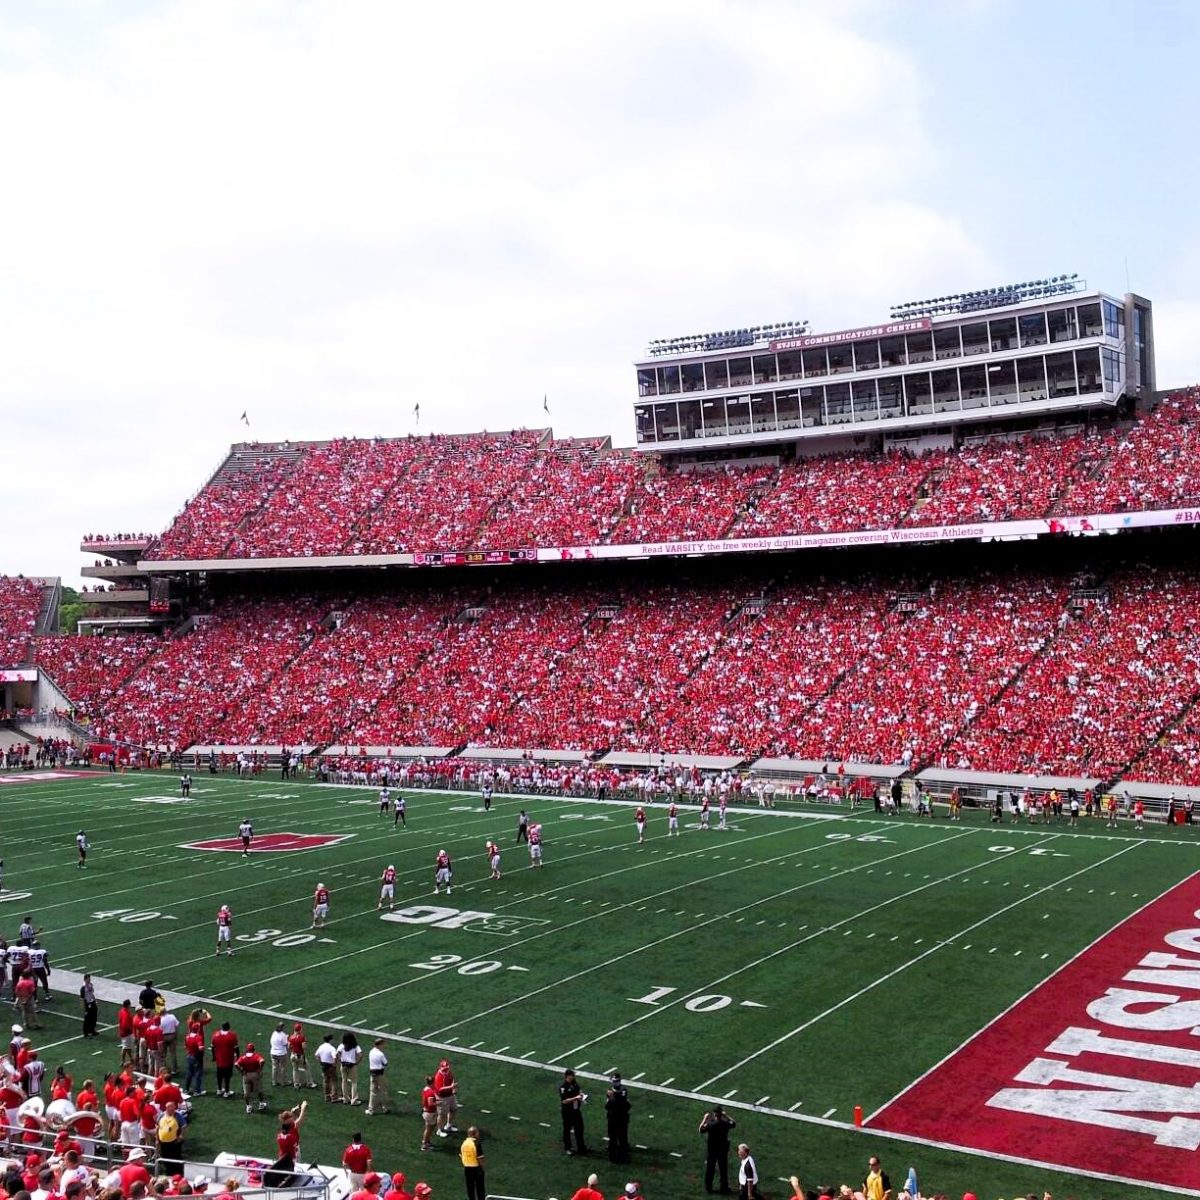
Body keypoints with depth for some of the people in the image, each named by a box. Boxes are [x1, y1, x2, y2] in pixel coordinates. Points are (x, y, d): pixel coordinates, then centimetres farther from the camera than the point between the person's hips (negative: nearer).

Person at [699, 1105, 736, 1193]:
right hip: (723, 1149, 1)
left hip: (712, 1150, -1)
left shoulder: (710, 1124, -23)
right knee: (723, 1169, 14)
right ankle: (724, 1188, 22)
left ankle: (708, 1187, 25)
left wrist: (704, 1119, -1)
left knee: (710, 1169, 15)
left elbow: (701, 1130, -6)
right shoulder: (726, 1124, -17)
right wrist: (726, 1115, 7)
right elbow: (734, 1124, 5)